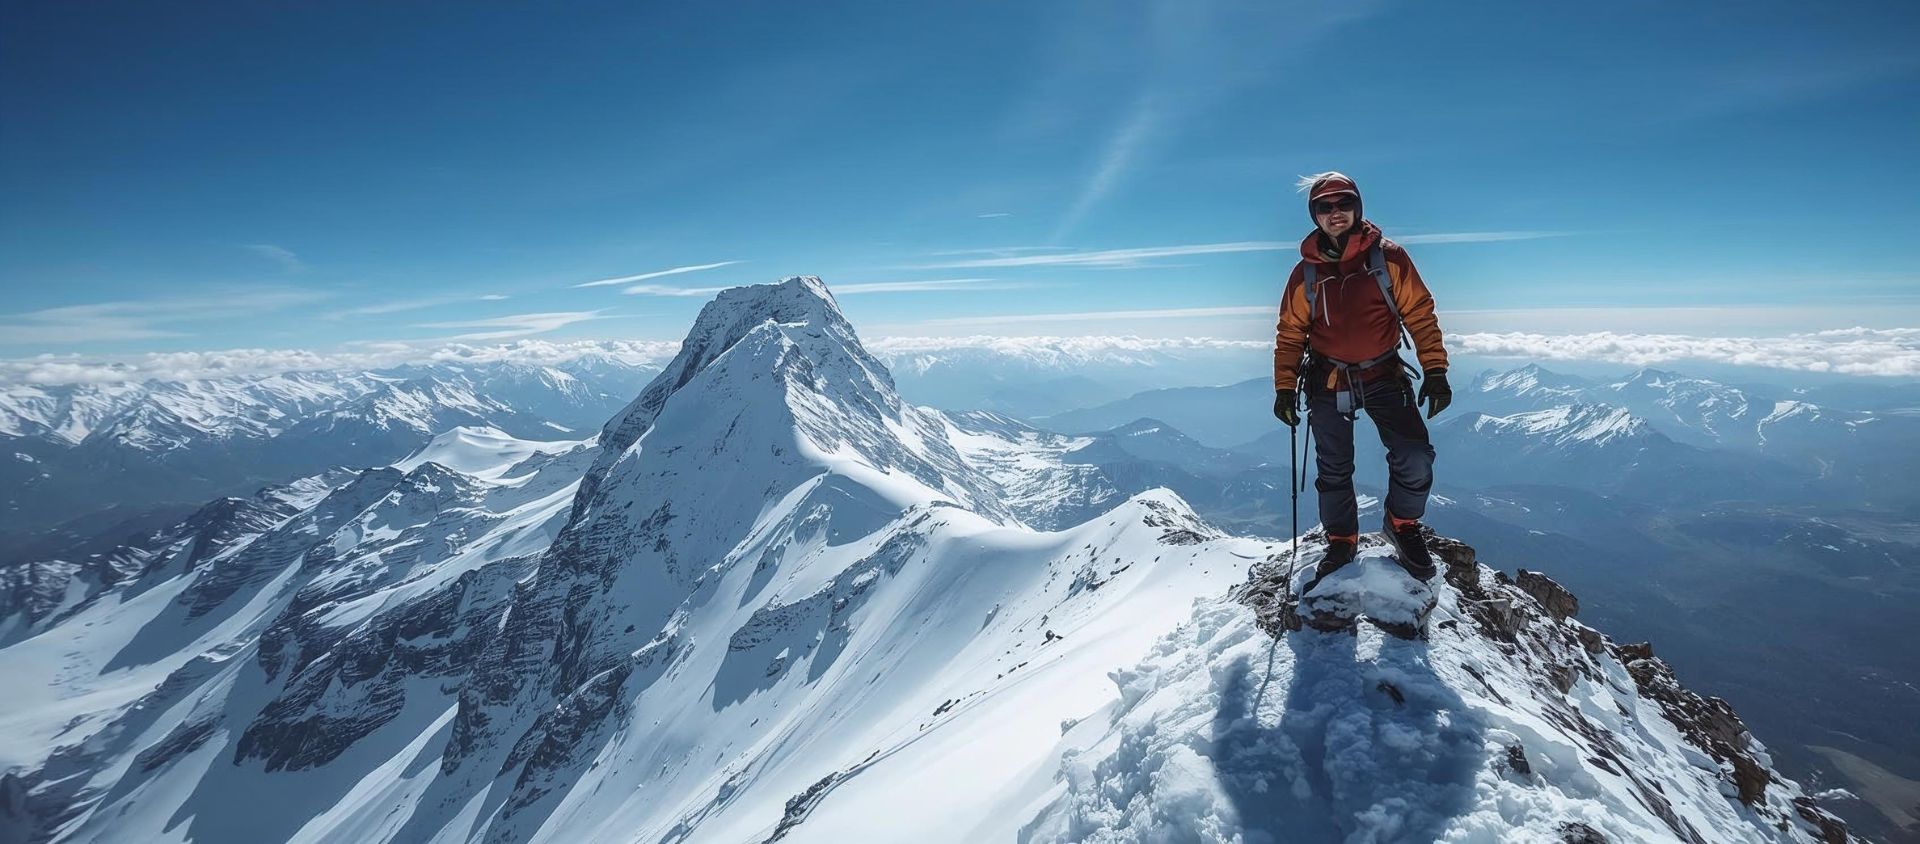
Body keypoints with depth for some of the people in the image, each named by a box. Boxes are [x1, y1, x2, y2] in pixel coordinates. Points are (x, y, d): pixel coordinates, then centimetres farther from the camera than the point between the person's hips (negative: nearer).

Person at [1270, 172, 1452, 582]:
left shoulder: (1388, 257, -4)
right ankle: (1341, 540, 30)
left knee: (1415, 461, -13)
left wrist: (1435, 369, -10)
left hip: (1384, 377, -1)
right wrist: (1285, 387, -2)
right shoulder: (1306, 272, 0)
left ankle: (1402, 525, 14)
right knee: (1334, 471, 9)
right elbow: (1290, 333, 4)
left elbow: (1420, 314, -3)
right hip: (1329, 383, 1)